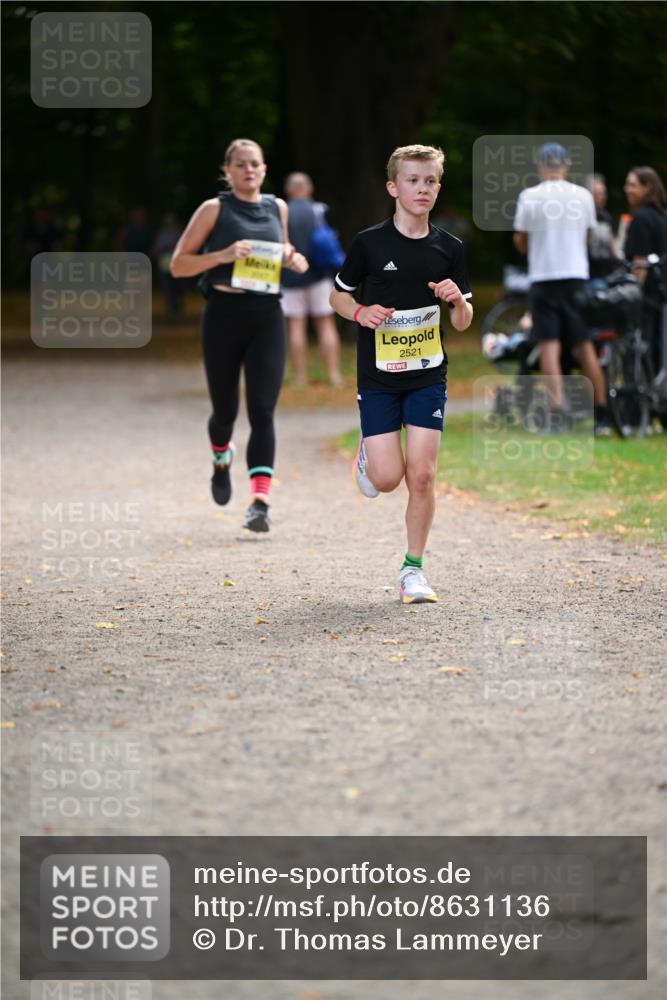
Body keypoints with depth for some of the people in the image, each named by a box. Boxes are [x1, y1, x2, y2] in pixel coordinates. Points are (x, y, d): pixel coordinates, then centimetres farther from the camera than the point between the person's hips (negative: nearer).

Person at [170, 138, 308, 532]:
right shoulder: (214, 210, -1)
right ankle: (222, 458, 43)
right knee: (226, 409, 6)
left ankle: (260, 503, -17)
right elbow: (178, 265, -3)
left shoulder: (277, 208, 11)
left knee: (262, 411, -11)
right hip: (224, 314, -2)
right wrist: (223, 255, -17)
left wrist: (293, 258, 6)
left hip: (267, 316, 2)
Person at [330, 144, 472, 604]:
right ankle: (368, 454, 29)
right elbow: (339, 295, 8)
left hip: (428, 377, 2)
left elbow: (463, 323, 6)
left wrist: (456, 300, -16)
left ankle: (413, 568, 9)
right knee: (388, 478, -7)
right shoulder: (369, 243, -5)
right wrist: (362, 312, -13)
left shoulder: (449, 248, 1)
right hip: (378, 377, -1)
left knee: (422, 476, -5)